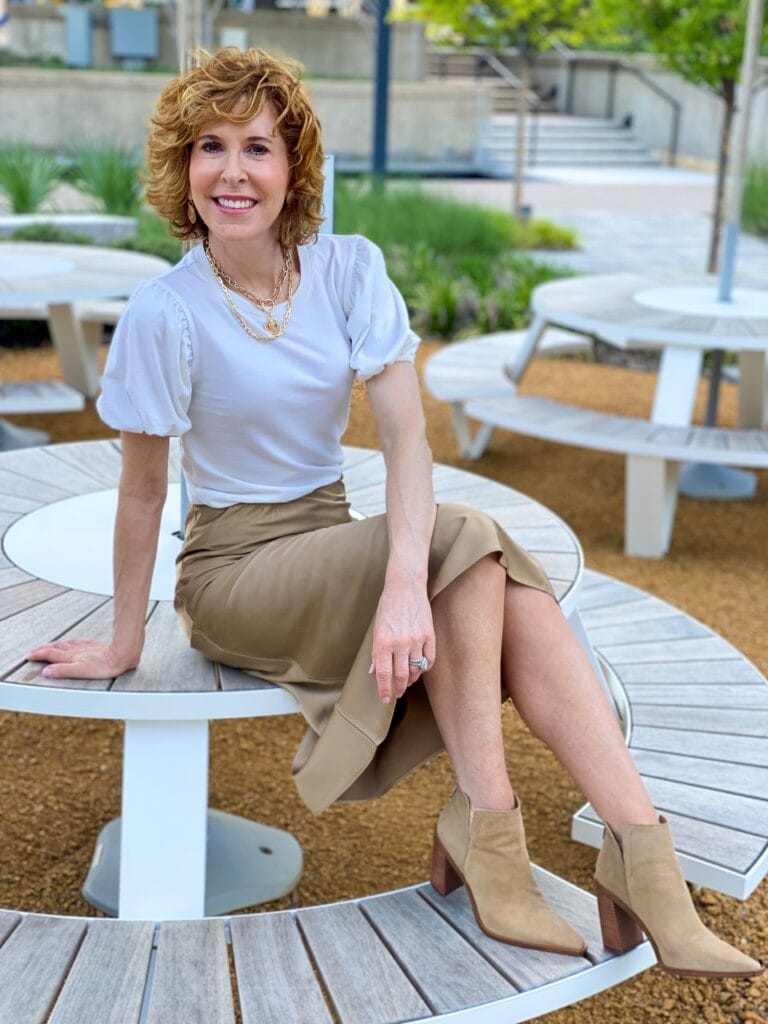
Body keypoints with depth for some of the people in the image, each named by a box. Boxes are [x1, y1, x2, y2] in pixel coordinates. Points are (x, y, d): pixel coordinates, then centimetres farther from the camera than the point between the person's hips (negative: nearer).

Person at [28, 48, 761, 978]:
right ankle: (485, 829, -22)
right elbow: (142, 493, -7)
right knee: (468, 541, -27)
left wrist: (406, 582, -31)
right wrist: (123, 644, 1)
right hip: (234, 572, -4)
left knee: (521, 607, -23)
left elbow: (404, 431, -16)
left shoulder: (349, 268, -5)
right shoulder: (164, 315, -15)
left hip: (332, 545, 4)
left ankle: (643, 858, -27)